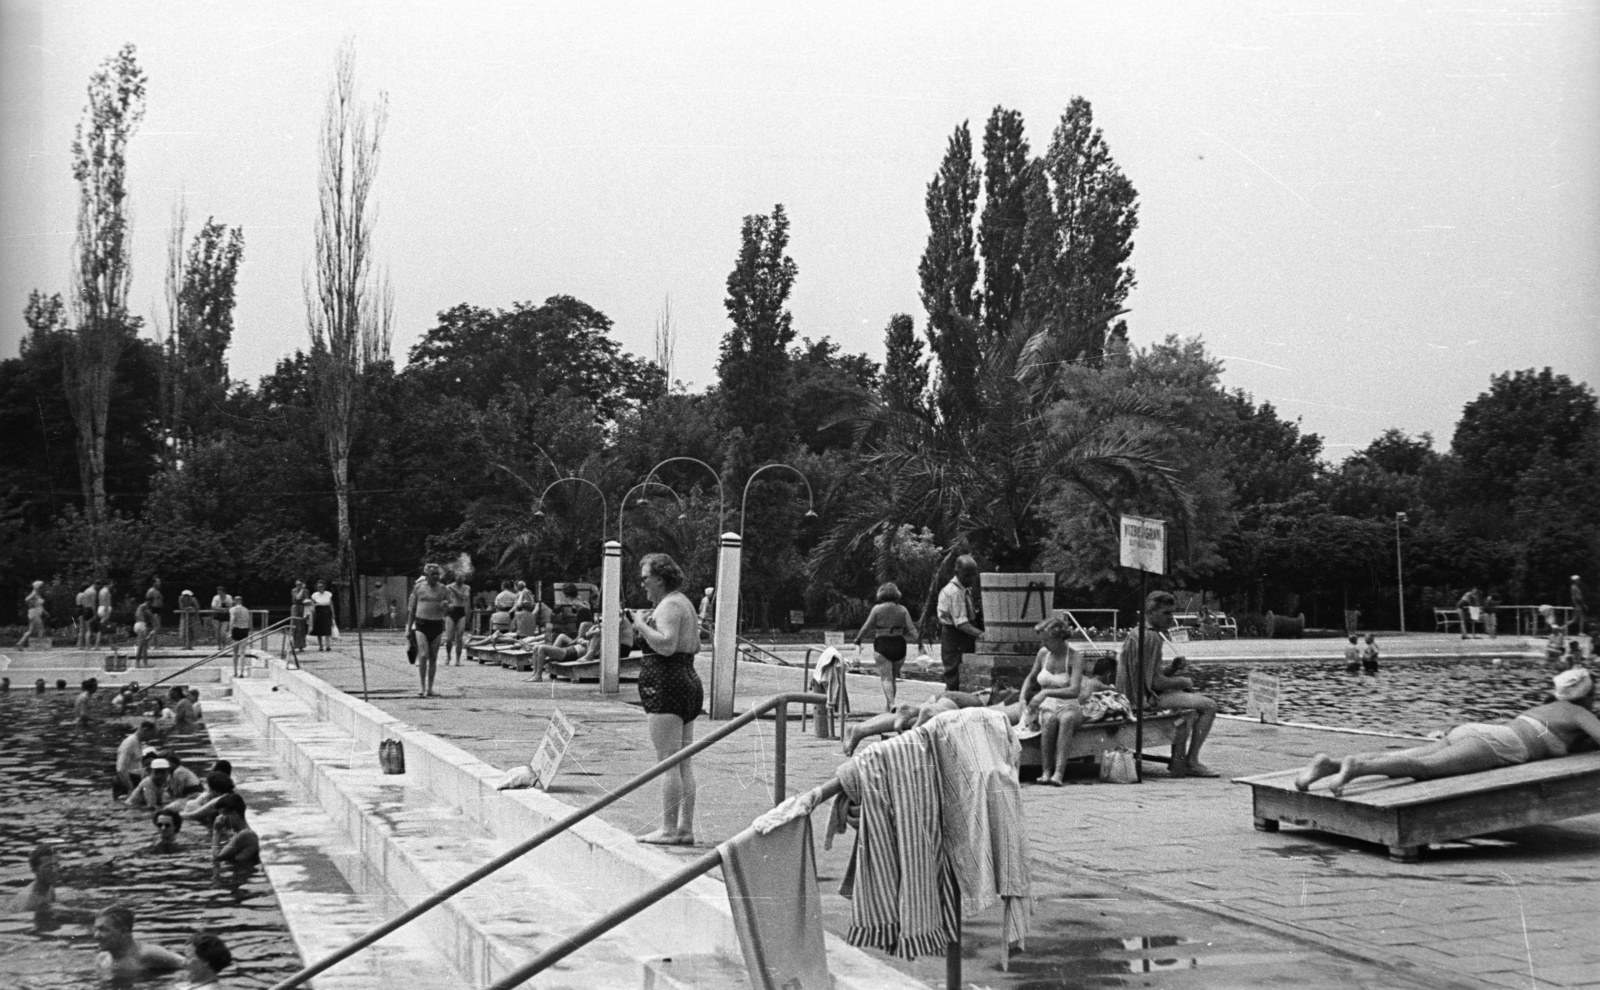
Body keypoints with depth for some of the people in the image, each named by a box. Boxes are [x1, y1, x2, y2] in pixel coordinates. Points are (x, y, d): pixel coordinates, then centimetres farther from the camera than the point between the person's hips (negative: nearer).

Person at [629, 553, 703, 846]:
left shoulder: (669, 605, -12)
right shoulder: (684, 603, 20)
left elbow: (666, 646, -24)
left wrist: (642, 627, -11)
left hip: (666, 685, -11)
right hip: (689, 682, 11)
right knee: (683, 763, 10)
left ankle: (669, 830, -10)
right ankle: (685, 828, 12)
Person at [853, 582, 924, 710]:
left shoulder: (877, 609, -3)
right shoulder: (902, 609, 4)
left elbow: (866, 627, -2)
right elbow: (911, 628, -3)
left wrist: (858, 640, 9)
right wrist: (919, 641, 0)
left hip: (882, 645, -3)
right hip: (899, 645, 3)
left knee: (886, 678, -4)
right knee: (893, 677, 16)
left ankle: (891, 704, -22)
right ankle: (888, 704, 23)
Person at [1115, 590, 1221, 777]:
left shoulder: (1135, 633, 14)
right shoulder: (1151, 637, -18)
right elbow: (1155, 682, -22)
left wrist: (1172, 669, 4)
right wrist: (1182, 681, -5)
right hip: (1148, 699, -11)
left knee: (1188, 698, 32)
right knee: (1209, 706, -7)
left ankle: (1178, 760, 28)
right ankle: (1191, 762, -1)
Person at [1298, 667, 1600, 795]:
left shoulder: (1544, 707, 38)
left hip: (1467, 730, 7)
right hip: (1497, 743, -7)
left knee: (1404, 762, -10)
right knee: (1425, 766, -28)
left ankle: (1331, 763, -28)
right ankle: (1357, 766, -50)